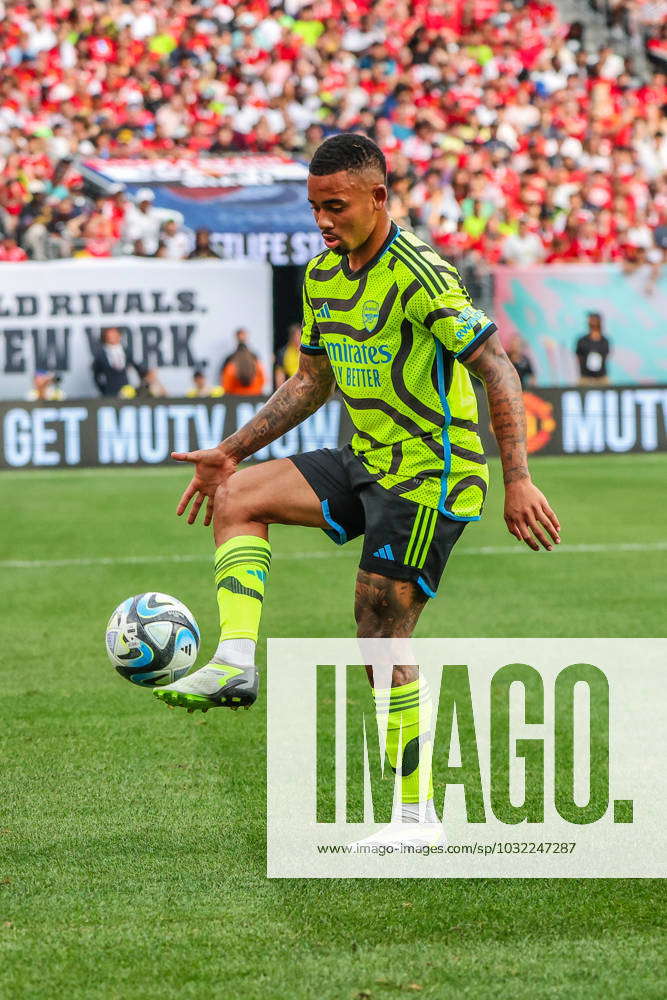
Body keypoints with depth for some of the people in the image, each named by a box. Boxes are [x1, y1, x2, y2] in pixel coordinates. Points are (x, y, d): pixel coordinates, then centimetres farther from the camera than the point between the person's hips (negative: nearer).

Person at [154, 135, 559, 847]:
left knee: (382, 637, -8)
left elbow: (496, 370, -20)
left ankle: (416, 813, 0)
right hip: (367, 462, 8)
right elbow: (313, 381, 21)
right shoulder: (322, 277, 7)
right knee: (238, 497, -2)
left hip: (430, 477, -8)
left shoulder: (419, 274, -19)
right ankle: (236, 663, -11)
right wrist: (232, 452, 17)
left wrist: (518, 481, -25)